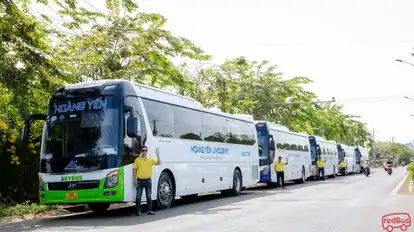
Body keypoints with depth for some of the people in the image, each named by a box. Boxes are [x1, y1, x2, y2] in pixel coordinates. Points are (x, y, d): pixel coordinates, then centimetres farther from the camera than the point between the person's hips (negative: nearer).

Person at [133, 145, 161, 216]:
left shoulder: (150, 159, 6)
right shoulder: (137, 160, 3)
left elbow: (159, 163, -5)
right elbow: (135, 170, 4)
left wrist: (157, 155, -15)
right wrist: (135, 179, -3)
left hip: (148, 180, 1)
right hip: (140, 180, -1)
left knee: (149, 196, 6)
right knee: (138, 196, 1)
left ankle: (149, 210, 14)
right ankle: (138, 211, 8)